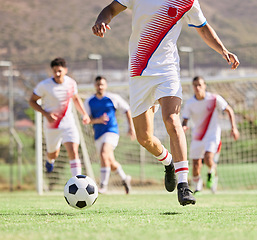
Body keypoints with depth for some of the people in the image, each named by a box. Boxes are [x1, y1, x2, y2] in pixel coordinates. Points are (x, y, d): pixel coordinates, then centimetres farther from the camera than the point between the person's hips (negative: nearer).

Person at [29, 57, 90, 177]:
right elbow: (32, 101, -6)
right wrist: (46, 114, -20)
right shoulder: (44, 85, -17)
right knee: (53, 154, 18)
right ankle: (50, 160, 58)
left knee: (73, 152, -18)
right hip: (51, 126, -1)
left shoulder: (71, 83, -5)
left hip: (68, 123, 1)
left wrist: (84, 114, 2)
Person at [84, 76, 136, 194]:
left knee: (104, 155, -26)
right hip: (98, 135, 4)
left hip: (111, 131, -4)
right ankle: (125, 178, 38)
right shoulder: (89, 102, 4)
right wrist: (97, 120, -20)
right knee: (111, 163, 11)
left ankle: (103, 185, -22)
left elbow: (127, 110, 9)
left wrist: (131, 127, 4)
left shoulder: (113, 98, -1)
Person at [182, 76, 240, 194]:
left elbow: (229, 110, -1)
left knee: (208, 158, -25)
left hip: (212, 135, -3)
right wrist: (183, 127, -32)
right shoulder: (189, 103, -9)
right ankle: (197, 188, 23)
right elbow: (185, 120, -8)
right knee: (196, 165, 0)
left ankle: (212, 173, 9)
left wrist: (234, 127, -8)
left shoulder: (214, 99, -13)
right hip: (197, 137, 3)